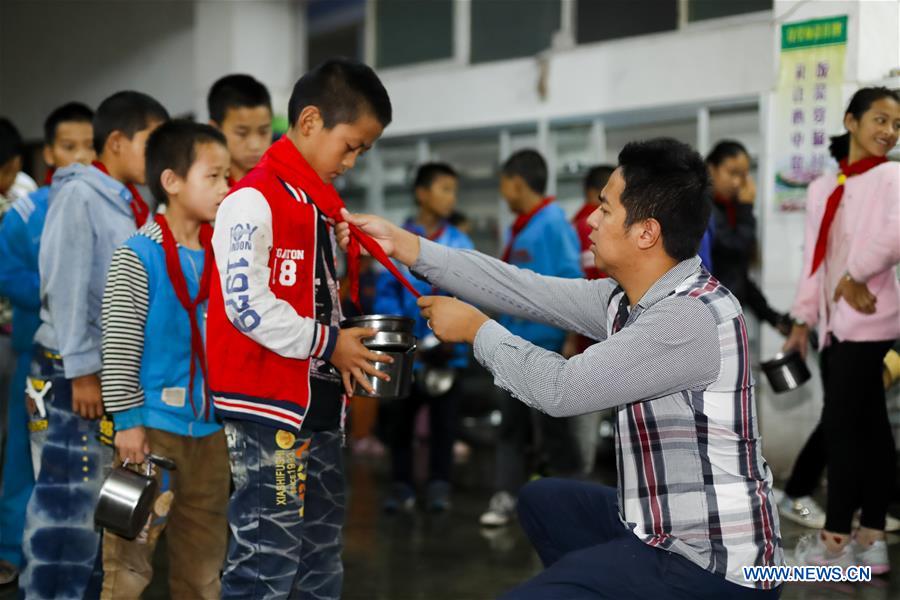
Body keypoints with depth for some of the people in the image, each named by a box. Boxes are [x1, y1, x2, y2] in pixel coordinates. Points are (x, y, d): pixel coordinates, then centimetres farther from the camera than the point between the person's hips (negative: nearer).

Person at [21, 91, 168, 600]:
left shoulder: (133, 205, 12)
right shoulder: (79, 195, -10)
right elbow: (66, 288, -15)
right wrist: (82, 371, -17)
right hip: (78, 369, -8)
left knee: (106, 497, 13)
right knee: (70, 499, -6)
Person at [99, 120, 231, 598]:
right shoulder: (138, 256, -10)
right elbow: (118, 347, -11)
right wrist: (127, 420, -13)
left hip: (210, 428, 6)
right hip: (153, 426, -6)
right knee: (131, 557, 0)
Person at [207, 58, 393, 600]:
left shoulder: (318, 205, 15)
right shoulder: (254, 200, -14)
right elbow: (246, 304, -20)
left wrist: (346, 346, 6)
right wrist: (328, 344, -14)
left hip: (319, 402, 10)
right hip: (269, 404, -10)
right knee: (267, 556, -5)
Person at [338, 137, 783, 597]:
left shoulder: (690, 318, -24)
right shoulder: (628, 298, 3)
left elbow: (560, 388, -22)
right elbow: (526, 291, 6)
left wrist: (475, 328, -7)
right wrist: (404, 245, 6)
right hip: (664, 525, 10)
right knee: (542, 501, 28)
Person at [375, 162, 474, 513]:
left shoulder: (460, 243, 3)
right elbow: (385, 293, -1)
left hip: (446, 350, 0)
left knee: (443, 421, 6)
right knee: (400, 419, 8)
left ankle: (439, 486, 17)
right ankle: (401, 485, 20)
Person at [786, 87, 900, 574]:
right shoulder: (822, 188, 15)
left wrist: (855, 277, -15)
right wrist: (803, 320, 12)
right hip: (835, 324, 6)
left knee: (840, 425, -8)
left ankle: (837, 539, 0)